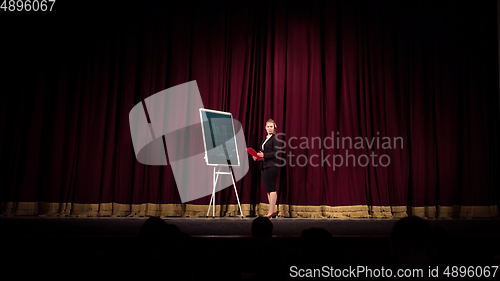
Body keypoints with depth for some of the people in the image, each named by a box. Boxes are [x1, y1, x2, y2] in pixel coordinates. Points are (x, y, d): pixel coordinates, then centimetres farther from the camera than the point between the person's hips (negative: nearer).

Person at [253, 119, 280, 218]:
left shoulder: (275, 138, -4)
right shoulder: (264, 139, 20)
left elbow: (276, 153, -14)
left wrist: (264, 155, -19)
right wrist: (257, 156, 4)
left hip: (272, 166, -8)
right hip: (264, 166, 8)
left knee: (271, 188, -8)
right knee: (268, 189, 8)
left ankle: (271, 211, -5)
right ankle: (273, 210, 13)